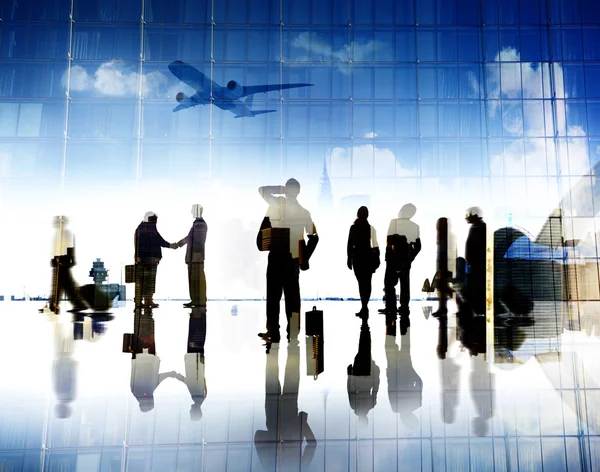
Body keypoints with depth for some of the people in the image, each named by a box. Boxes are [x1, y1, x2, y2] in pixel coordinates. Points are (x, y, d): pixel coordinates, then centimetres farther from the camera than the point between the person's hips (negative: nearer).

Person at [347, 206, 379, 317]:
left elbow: (350, 244, -3)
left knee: (361, 282, 3)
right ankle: (364, 307, 7)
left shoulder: (353, 227, -3)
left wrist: (349, 259, 3)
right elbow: (375, 245, -3)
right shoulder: (371, 228, -2)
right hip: (368, 257, 0)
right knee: (367, 282, 9)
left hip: (357, 257, 0)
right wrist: (376, 259, 3)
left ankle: (364, 307, -5)